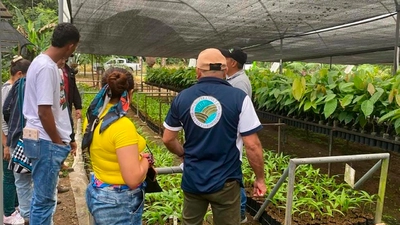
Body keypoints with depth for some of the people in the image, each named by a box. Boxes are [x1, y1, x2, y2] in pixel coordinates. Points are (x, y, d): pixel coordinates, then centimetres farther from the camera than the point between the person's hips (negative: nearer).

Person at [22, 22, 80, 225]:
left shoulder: (43, 62, 11)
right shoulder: (47, 67, -19)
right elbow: (44, 112, -22)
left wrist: (60, 141, 17)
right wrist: (59, 143, -11)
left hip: (43, 140, 10)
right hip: (46, 142, -10)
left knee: (42, 196, 20)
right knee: (44, 199, 2)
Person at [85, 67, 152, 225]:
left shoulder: (93, 117, -2)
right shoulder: (123, 126, -27)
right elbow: (133, 179, -27)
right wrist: (146, 159, -10)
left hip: (97, 193, 8)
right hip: (119, 203, -8)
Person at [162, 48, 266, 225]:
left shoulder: (182, 98, -4)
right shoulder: (239, 98, -14)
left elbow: (168, 139, 4)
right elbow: (252, 145, -14)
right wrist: (260, 178, 0)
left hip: (192, 180, 3)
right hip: (225, 182, -3)